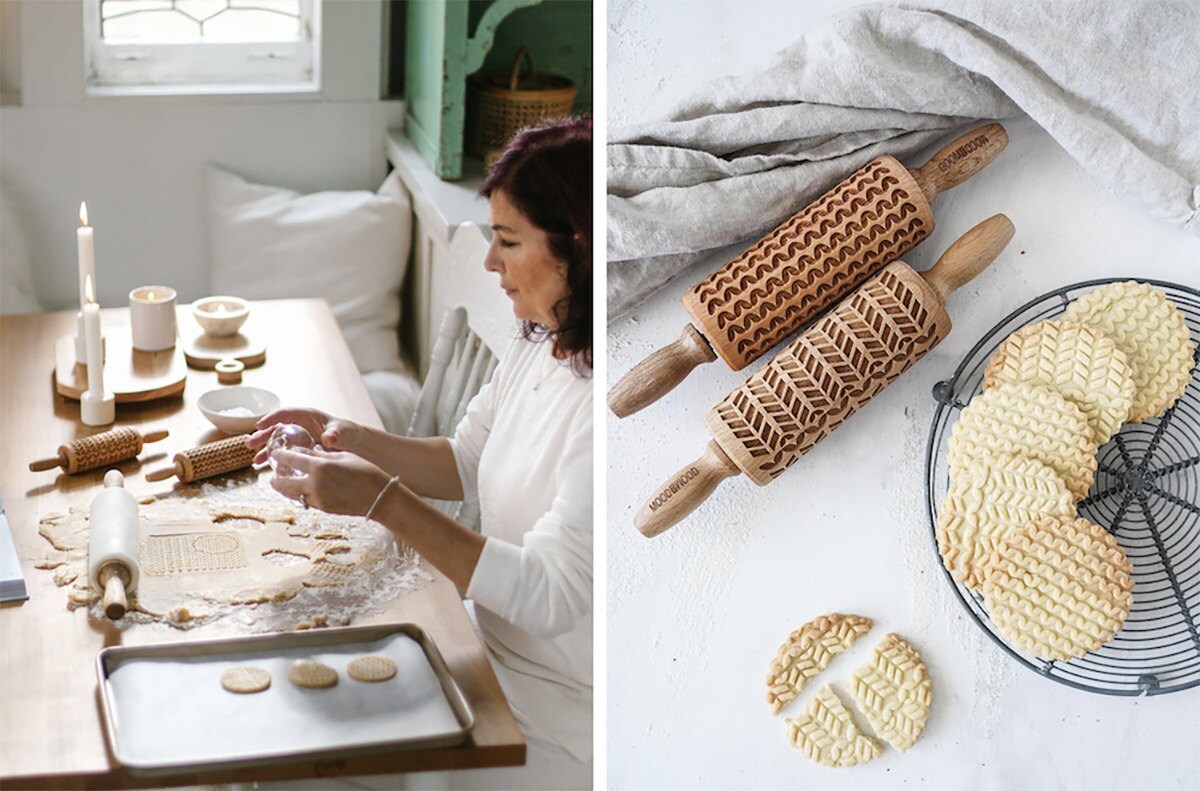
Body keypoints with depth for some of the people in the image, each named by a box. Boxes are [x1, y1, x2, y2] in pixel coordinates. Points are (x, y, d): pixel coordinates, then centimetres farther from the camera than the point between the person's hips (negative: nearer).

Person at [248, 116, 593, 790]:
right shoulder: (540, 343, 2)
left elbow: (548, 596, -31)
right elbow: (465, 462, 15)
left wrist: (383, 500, -32)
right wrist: (348, 439, -2)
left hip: (557, 726, -8)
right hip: (496, 658, 8)